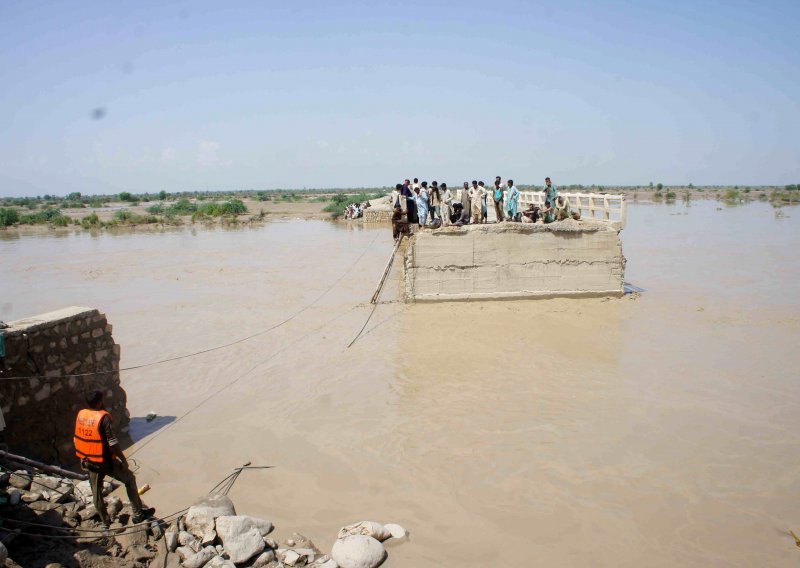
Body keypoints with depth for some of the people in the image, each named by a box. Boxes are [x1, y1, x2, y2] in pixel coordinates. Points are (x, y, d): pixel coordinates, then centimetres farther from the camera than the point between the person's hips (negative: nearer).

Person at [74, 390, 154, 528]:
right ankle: (138, 513, 16)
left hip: (88, 462, 6)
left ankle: (105, 522, 29)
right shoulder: (103, 417, -20)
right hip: (105, 462, -6)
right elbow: (112, 442, -21)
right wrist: (123, 459, -12)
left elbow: (76, 439, 9)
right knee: (129, 479, 12)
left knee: (96, 492, 18)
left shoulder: (80, 415, 0)